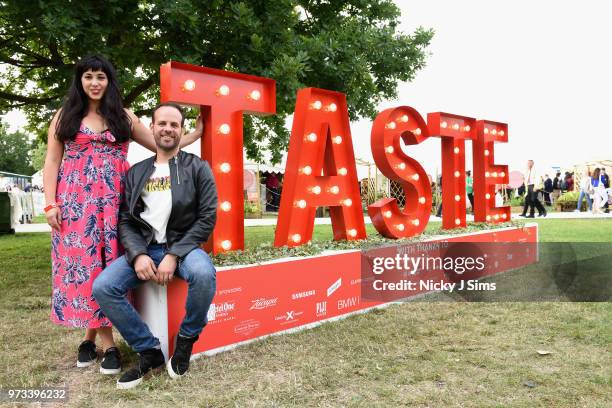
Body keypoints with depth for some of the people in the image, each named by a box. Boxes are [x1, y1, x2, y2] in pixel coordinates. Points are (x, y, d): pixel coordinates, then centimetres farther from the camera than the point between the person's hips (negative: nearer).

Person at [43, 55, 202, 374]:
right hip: (75, 201, 0)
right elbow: (52, 161, 7)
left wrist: (195, 134, 13)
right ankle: (106, 342, 4)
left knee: (106, 263, -4)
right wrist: (50, 203, -3)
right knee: (81, 261, -5)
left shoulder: (123, 116, 13)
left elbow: (160, 144, 17)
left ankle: (92, 335, 7)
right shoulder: (65, 115, 12)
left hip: (111, 201, 0)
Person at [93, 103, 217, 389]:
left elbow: (207, 218, -6)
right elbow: (125, 220, 7)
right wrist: (138, 255, -14)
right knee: (102, 287, -20)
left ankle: (186, 339, -6)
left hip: (183, 246, -3)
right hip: (145, 248, 3)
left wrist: (174, 255, -17)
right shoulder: (136, 172, 13)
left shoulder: (197, 168, 3)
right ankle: (149, 350, -2)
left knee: (204, 275, -36)